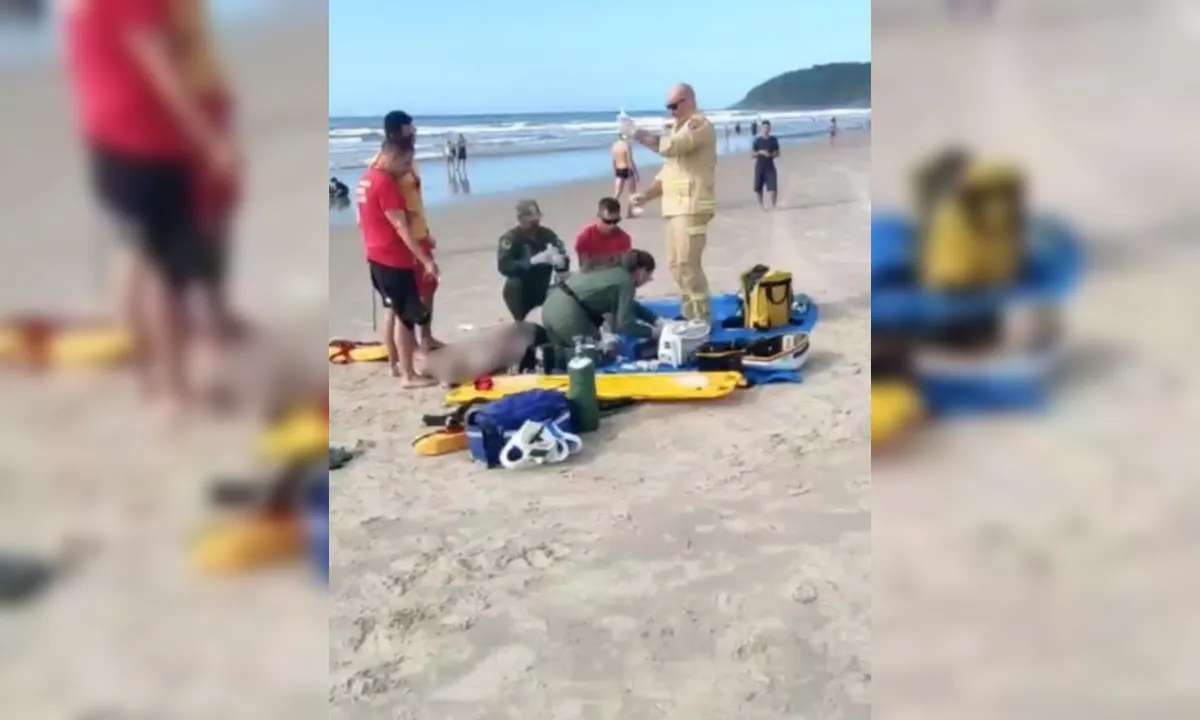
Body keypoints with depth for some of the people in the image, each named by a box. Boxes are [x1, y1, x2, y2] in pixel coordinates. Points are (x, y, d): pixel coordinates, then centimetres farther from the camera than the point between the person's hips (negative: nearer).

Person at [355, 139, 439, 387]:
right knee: (406, 315, -3)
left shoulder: (368, 178, 10)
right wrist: (426, 260, -22)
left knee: (393, 310, 19)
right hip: (393, 259, -10)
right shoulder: (385, 183, -19)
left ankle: (394, 364, 28)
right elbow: (400, 228, -22)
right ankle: (409, 375, 0)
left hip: (377, 255, 10)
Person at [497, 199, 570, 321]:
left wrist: (559, 260, -36)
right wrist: (533, 261, -39)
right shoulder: (510, 238, -16)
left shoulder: (547, 234, -6)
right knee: (513, 284, -33)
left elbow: (565, 262, -11)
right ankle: (519, 322, -9)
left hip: (543, 290, 3)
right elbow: (504, 266, -30)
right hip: (522, 293, -3)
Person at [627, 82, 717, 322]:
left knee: (688, 264, -12)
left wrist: (639, 135, -14)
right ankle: (691, 315, 22)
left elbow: (669, 147, -25)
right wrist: (646, 195, 12)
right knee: (676, 264, 13)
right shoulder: (680, 128, 22)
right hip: (677, 206, 10)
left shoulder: (699, 124, -9)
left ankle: (701, 319, -5)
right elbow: (669, 169, 23)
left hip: (692, 206, -10)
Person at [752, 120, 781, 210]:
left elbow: (777, 153, 8)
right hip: (759, 166, 0)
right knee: (758, 188, 4)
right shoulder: (757, 140, 0)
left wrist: (772, 155, -13)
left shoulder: (773, 139, 4)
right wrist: (760, 152, -18)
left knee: (773, 187, -12)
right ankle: (761, 204, 22)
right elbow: (753, 154, 0)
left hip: (770, 166, 0)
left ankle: (773, 205, 0)